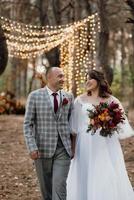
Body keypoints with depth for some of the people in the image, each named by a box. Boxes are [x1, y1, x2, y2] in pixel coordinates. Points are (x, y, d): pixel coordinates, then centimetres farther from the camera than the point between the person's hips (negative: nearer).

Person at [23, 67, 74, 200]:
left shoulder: (69, 97, 6)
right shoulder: (35, 96, -2)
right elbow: (28, 124, -3)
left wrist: (73, 145, 7)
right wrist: (32, 147, -12)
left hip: (63, 149, 1)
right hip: (43, 148, -1)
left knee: (59, 185, -10)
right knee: (46, 187, 11)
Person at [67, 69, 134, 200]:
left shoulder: (111, 100, 3)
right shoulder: (80, 100, 6)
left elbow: (121, 123, 5)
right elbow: (74, 126, 7)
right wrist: (72, 146, 3)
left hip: (106, 146, -1)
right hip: (86, 146, 1)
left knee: (108, 180, -2)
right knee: (86, 179, 2)